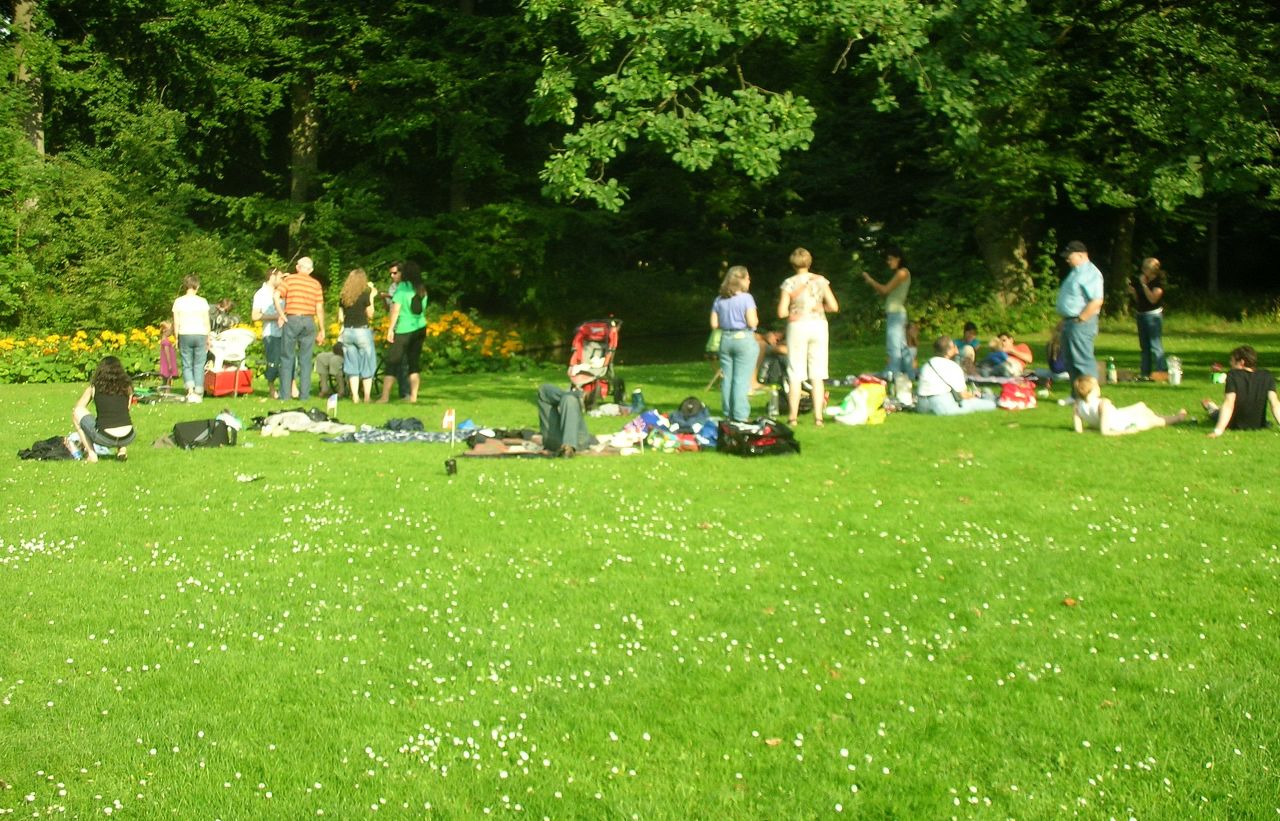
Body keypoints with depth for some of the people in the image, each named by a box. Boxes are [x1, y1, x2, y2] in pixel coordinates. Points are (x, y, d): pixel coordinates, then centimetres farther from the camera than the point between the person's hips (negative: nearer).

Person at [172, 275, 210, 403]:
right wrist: (208, 339, 10)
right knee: (199, 365, 5)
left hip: (185, 335, 0)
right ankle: (198, 393, 3)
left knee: (187, 365, 5)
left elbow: (176, 323, 0)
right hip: (200, 335, 0)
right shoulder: (202, 301, -1)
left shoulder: (179, 301, 0)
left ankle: (190, 389, -16)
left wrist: (176, 339, 9)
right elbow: (207, 322, 1)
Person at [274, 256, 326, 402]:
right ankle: (304, 394, 3)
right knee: (305, 359, 5)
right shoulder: (316, 284, 8)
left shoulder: (290, 279, 4)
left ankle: (285, 394, 2)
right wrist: (321, 330, 10)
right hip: (309, 321, 1)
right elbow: (319, 308, 5)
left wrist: (281, 315, -2)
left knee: (287, 357, 5)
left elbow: (276, 296, -10)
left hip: (291, 319, -1)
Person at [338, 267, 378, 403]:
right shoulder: (365, 295, -9)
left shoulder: (343, 297, 3)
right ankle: (367, 396, 4)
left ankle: (355, 396, 7)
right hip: (362, 331, -4)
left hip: (347, 332, 4)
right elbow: (370, 315, -2)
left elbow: (340, 318, 6)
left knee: (352, 366, 10)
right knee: (367, 366, 5)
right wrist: (372, 297, 3)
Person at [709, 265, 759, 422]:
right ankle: (740, 416, -4)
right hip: (744, 339, -5)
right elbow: (752, 323, -15)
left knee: (727, 379, 9)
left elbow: (714, 324, 5)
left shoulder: (719, 300, 6)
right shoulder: (746, 298, -10)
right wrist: (756, 319, 6)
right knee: (742, 380, -4)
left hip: (725, 339, 5)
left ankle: (728, 414, 14)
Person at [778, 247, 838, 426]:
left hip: (798, 326, -2)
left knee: (796, 375, 2)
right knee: (817, 375, 4)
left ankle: (793, 417, 2)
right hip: (819, 325, 2)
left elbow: (782, 312, -9)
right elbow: (834, 306, 0)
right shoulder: (820, 280, 2)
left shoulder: (789, 283, -5)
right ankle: (818, 417, 1)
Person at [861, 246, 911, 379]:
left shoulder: (902, 272, -8)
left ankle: (892, 375, -15)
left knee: (894, 347, -12)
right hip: (893, 313, 10)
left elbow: (885, 290, -14)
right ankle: (908, 374, 16)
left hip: (896, 313, -10)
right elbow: (885, 293, 17)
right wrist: (872, 283, 6)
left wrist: (870, 280, -2)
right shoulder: (898, 274, 20)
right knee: (901, 346, 12)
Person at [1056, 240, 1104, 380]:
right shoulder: (1076, 272, 19)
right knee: (1071, 363, 14)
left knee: (1083, 361, -11)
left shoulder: (1090, 273, -15)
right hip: (1070, 322, 11)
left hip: (1081, 324, -11)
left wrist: (1080, 319, -20)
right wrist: (1064, 322, 19)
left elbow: (1096, 301, -23)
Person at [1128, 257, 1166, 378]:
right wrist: (1133, 292, 0)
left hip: (1153, 314, -8)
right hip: (1141, 315, 8)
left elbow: (1153, 298, -20)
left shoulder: (1159, 282, -8)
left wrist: (1143, 284, -16)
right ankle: (1145, 373, 14)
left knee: (1155, 346, -11)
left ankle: (1161, 371, -10)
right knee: (1144, 346, 10)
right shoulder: (1140, 280, 13)